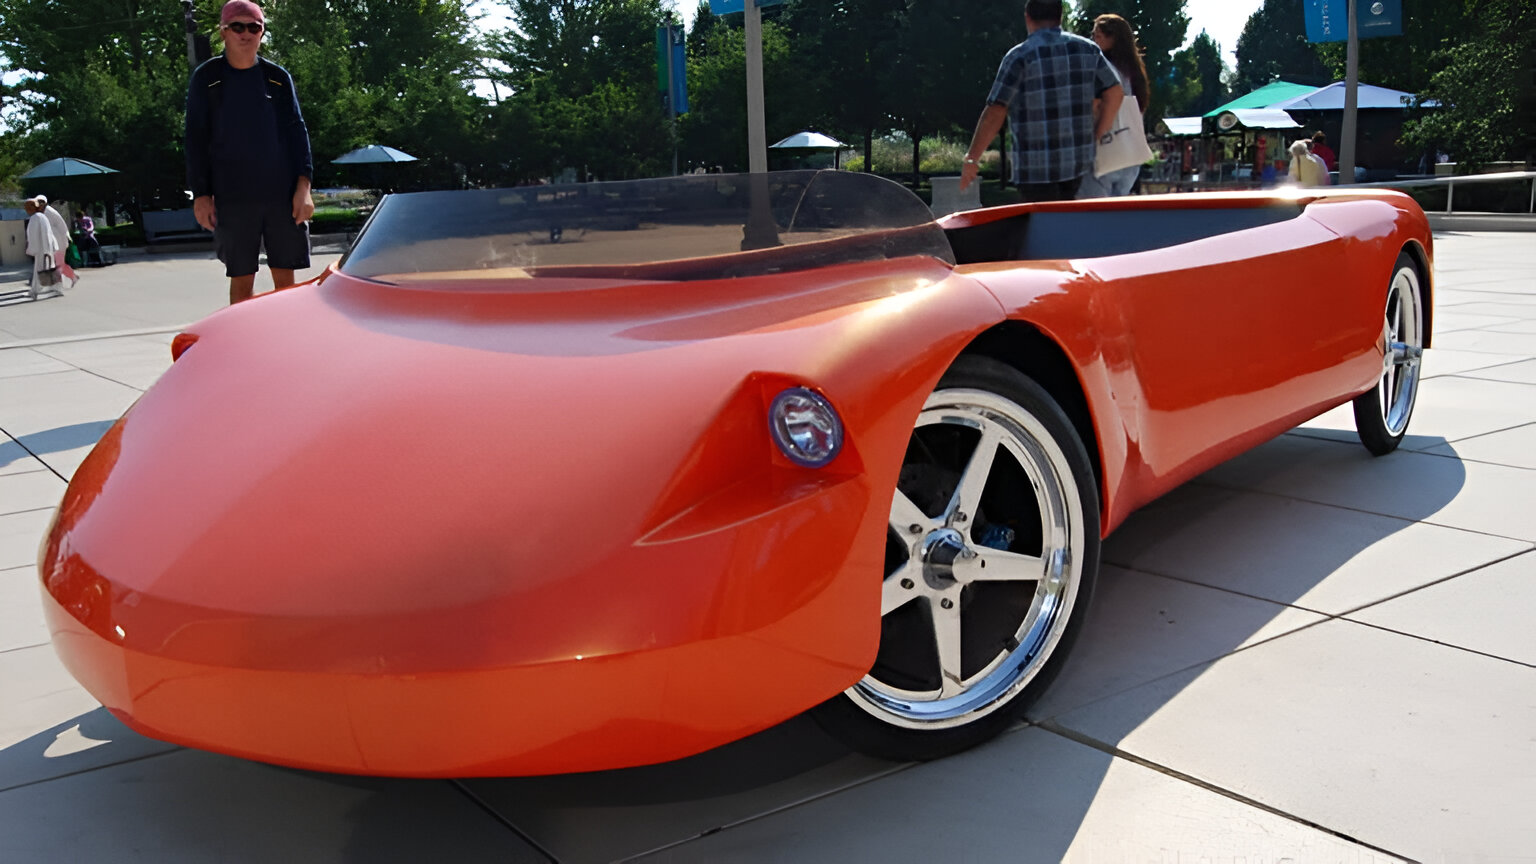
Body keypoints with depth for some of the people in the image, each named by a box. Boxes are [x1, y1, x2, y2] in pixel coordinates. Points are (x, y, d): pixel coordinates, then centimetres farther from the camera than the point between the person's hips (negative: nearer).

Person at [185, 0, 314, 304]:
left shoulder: (278, 77, 9)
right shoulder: (206, 79, 5)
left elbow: (297, 131, 6)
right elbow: (196, 140, 4)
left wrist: (303, 185, -5)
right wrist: (201, 194, -3)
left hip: (283, 194, 1)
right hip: (232, 197, -1)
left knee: (285, 277, 4)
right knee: (242, 280, 2)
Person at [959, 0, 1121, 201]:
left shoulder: (1019, 56, -8)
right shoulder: (1087, 49, 8)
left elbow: (995, 113, -12)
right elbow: (1114, 93, 5)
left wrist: (971, 159, -6)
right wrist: (1096, 137, 13)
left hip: (1036, 169, -5)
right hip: (1078, 162, 6)